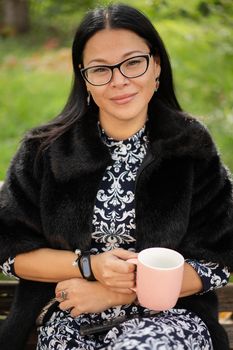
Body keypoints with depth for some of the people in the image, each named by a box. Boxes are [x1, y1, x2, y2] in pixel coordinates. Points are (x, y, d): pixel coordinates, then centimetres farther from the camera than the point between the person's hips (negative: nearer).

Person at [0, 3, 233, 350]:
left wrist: (114, 294, -12)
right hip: (70, 319, 0)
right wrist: (88, 265, -15)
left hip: (167, 314, 0)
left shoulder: (192, 148, -4)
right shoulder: (44, 151, -2)